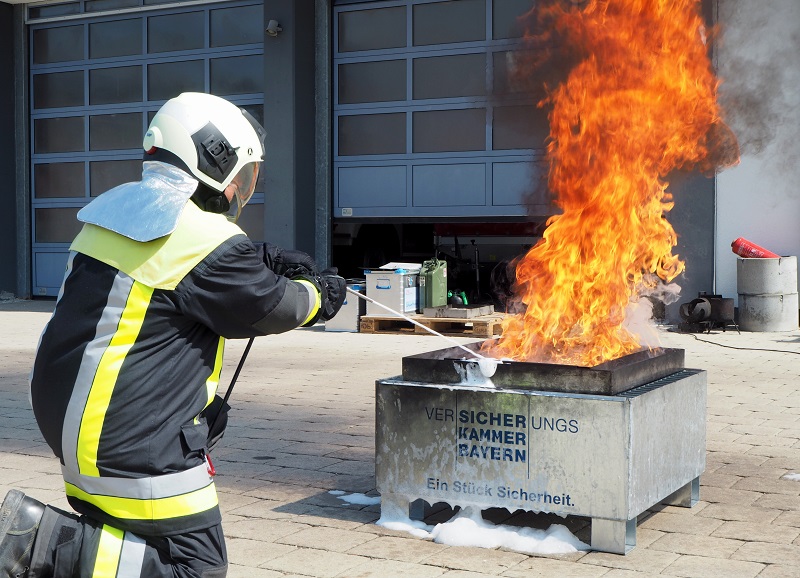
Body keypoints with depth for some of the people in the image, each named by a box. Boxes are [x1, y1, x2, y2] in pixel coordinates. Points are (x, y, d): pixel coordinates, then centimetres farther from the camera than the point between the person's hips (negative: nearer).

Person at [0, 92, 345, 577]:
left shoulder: (121, 206, 7)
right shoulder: (210, 242, -17)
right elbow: (271, 307, -2)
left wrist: (266, 259, 17)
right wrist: (320, 294, 17)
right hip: (131, 441, -9)